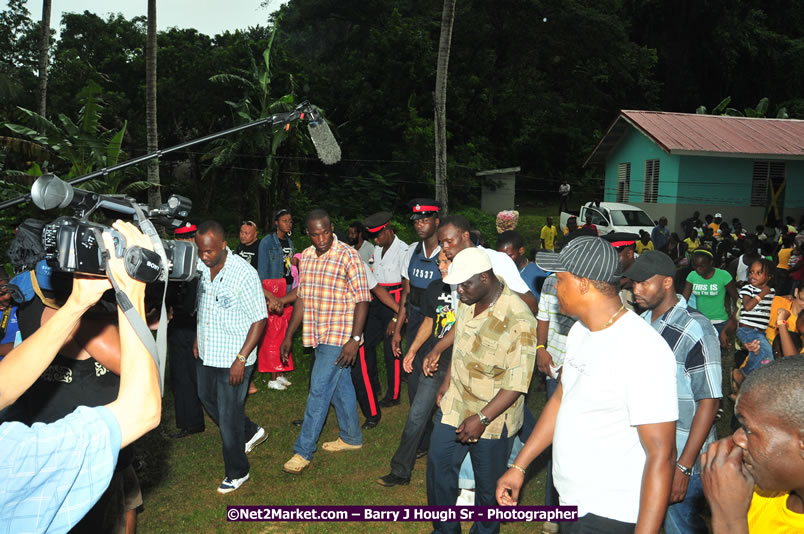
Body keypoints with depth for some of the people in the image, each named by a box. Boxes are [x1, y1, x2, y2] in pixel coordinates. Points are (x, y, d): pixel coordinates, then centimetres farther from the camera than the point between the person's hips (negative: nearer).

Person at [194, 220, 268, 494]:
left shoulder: (244, 274, -23)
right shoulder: (201, 267, -3)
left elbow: (260, 320, -19)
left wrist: (241, 359, -21)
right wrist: (198, 338, 15)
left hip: (232, 360, -7)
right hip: (206, 353, 8)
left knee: (229, 417, 3)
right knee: (208, 399, 24)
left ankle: (237, 473, 24)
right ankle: (251, 432, 46)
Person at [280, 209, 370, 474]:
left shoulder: (348, 256, -13)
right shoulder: (306, 256, 8)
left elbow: (362, 300, -14)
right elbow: (302, 298, 15)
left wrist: (354, 339, -20)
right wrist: (289, 336, 14)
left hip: (339, 337, -7)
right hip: (318, 337, 7)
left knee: (319, 390, -5)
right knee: (340, 387, 17)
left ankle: (303, 451, 4)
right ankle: (351, 438, 32)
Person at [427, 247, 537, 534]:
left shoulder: (519, 321, -27)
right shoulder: (468, 302, -4)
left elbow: (517, 384, -24)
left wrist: (482, 419, -24)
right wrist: (445, 385, 16)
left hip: (492, 416, -7)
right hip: (456, 403, 7)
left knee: (488, 483, 11)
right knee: (438, 463, 16)